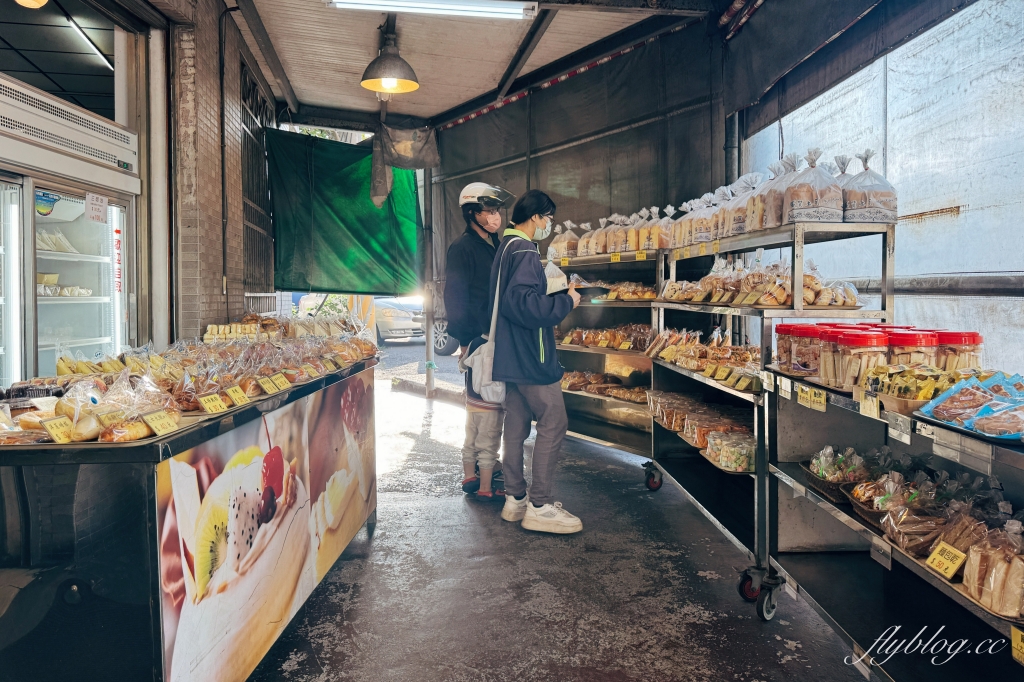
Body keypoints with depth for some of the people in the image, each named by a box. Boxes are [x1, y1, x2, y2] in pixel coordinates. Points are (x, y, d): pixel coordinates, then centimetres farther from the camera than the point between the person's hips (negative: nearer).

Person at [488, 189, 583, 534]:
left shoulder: (505, 248, 16)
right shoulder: (524, 251, -16)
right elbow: (525, 304, -27)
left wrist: (556, 296, 14)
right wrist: (566, 301, -15)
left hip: (512, 355, 10)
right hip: (531, 356, -10)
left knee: (516, 424, 12)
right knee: (553, 424, -5)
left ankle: (515, 498, 19)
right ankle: (540, 506, -2)